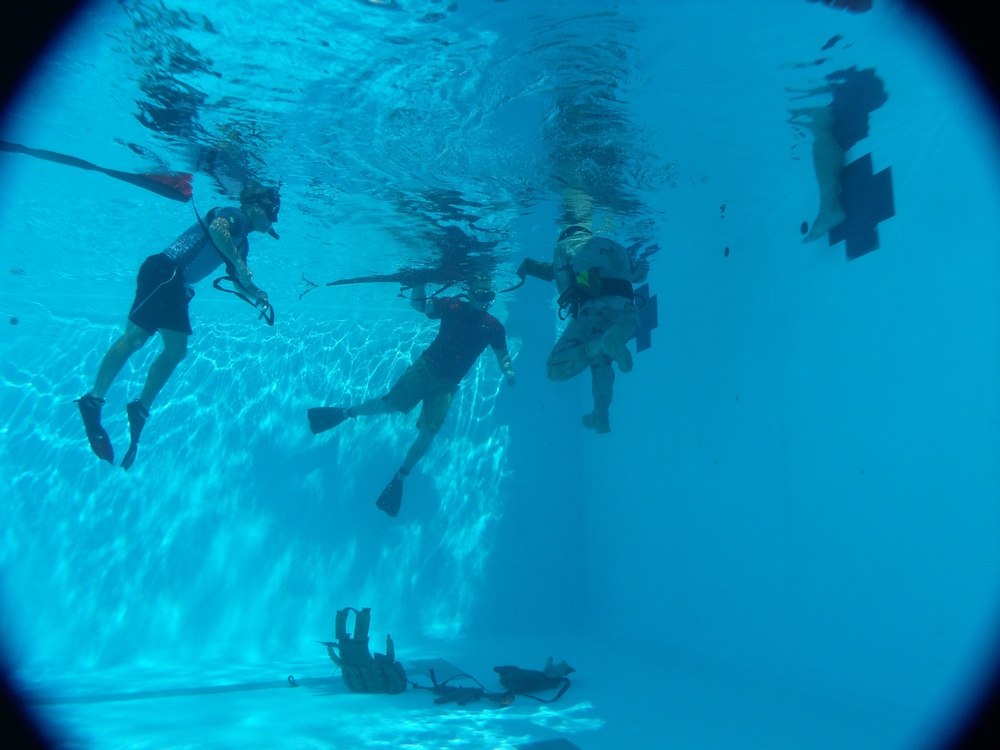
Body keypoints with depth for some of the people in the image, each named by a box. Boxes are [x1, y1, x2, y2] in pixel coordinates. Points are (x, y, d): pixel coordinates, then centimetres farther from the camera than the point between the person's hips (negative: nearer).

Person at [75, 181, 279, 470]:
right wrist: (239, 263, -26)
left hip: (177, 285, 10)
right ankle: (93, 400, -19)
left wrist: (256, 295, 9)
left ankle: (140, 408, 11)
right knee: (135, 336, -18)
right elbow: (216, 228, -27)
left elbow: (238, 280, 26)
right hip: (164, 272, -10)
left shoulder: (241, 241, 23)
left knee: (176, 350, 6)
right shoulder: (234, 215, -3)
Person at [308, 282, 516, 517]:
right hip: (426, 366, -1)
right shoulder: (452, 306, -1)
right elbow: (417, 304, -1)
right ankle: (346, 412, 21)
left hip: (447, 384, 1)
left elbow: (503, 354, 7)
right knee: (390, 403, -9)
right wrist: (419, 282, -19)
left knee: (427, 433, -4)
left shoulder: (494, 326, 1)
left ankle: (399, 477, 14)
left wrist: (508, 371, -15)